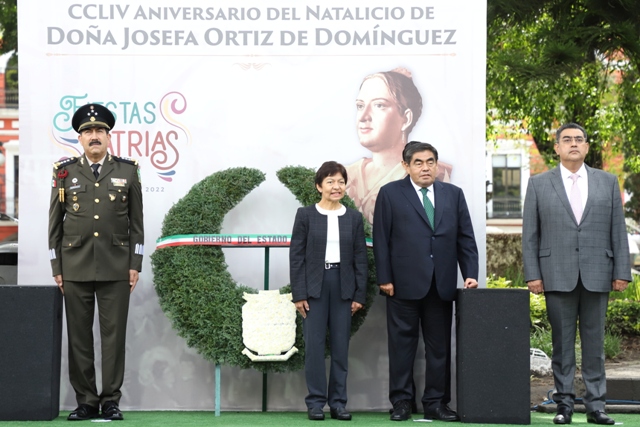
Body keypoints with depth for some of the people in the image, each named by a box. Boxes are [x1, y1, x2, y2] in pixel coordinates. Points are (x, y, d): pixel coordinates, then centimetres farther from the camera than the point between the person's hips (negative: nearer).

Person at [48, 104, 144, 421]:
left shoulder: (128, 171, 5)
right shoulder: (65, 172, 6)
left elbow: (136, 222, 6)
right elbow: (55, 223, 7)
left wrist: (135, 264, 0)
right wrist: (57, 267, 1)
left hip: (116, 268, 0)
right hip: (75, 267, 1)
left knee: (114, 335, 0)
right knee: (79, 336, 2)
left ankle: (111, 401, 7)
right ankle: (86, 401, 10)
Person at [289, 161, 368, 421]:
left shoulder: (354, 218, 7)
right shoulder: (305, 215, 1)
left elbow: (360, 258, 7)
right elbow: (296, 256, -1)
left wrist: (359, 295, 1)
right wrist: (299, 294, -7)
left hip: (343, 285, 2)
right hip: (314, 285, -2)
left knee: (341, 346, 4)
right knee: (314, 345, -2)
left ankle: (338, 402, 11)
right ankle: (315, 402, 5)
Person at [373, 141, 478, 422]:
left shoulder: (453, 194, 12)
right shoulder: (390, 194, 3)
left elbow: (466, 238, 10)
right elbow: (381, 239, 0)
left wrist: (470, 273, 0)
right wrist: (385, 279, -6)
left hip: (442, 284, 3)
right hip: (404, 283, -3)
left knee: (440, 346, 5)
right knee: (402, 344, 3)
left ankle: (436, 403, 12)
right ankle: (401, 403, 11)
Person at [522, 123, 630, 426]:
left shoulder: (608, 182, 11)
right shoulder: (539, 184, 8)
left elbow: (618, 230, 8)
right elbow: (530, 233, 5)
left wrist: (622, 272, 1)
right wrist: (532, 274, -3)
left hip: (597, 275, 1)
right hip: (558, 276, -1)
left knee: (595, 343, 4)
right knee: (562, 343, 2)